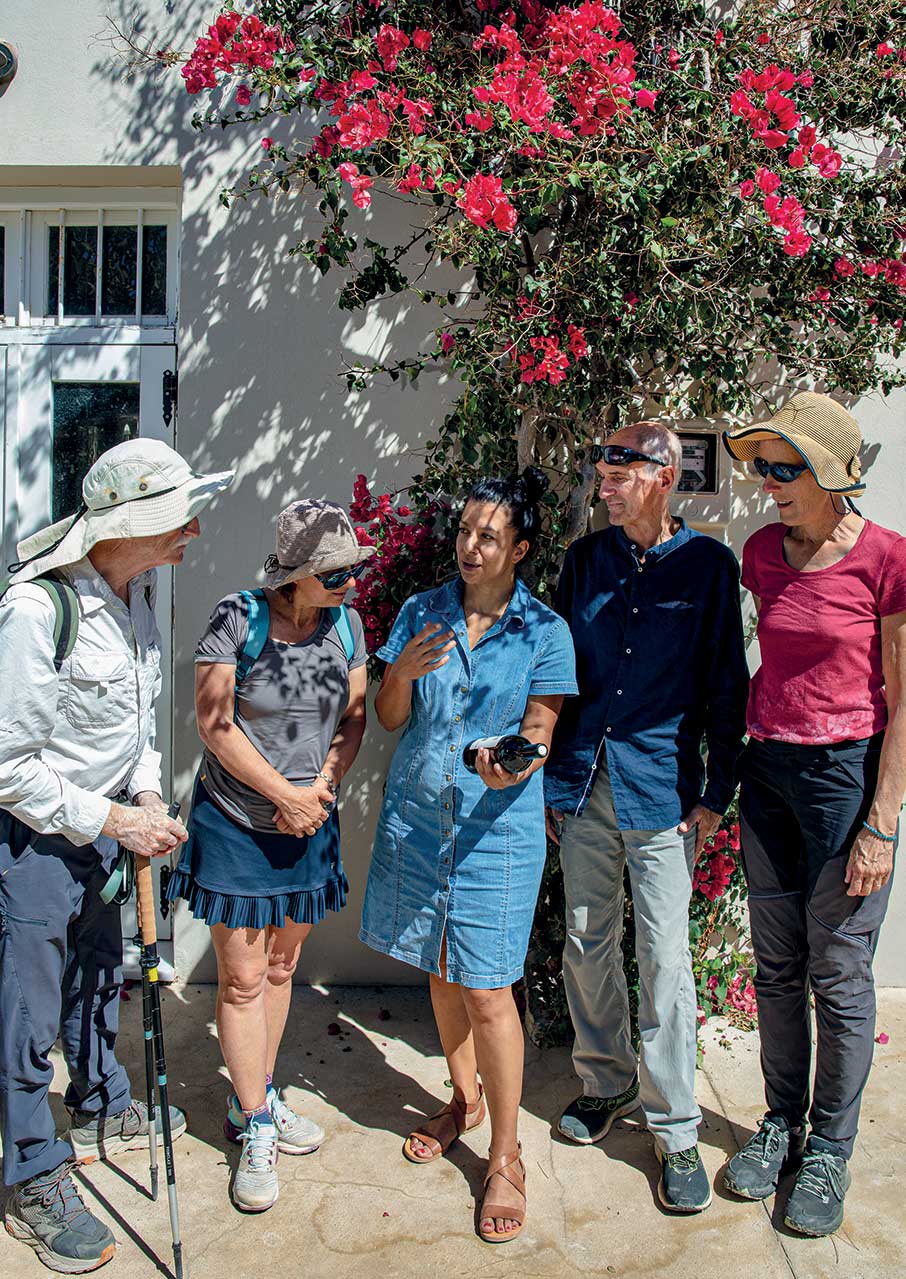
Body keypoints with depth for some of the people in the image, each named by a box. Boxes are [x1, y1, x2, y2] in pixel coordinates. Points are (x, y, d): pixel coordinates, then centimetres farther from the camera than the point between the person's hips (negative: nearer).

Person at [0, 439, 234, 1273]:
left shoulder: (138, 588, -1)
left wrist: (147, 793, 0)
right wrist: (112, 820, -21)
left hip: (102, 821, 8)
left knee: (99, 971, 25)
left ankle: (101, 1110, 48)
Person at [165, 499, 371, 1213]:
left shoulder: (345, 624, -1)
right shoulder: (238, 619, -15)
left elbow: (354, 718, 4)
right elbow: (215, 724, -15)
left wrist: (322, 787, -11)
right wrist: (286, 792, -15)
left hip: (309, 827, 5)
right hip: (236, 825, -4)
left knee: (280, 968, 17)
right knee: (242, 979, 3)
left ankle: (257, 1099, 36)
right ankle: (256, 1131, 18)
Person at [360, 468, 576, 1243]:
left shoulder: (544, 631, -5)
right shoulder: (420, 613, 4)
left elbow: (539, 733, -5)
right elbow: (389, 718, 5)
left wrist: (511, 761, -28)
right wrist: (406, 671, -16)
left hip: (498, 828, -4)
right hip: (417, 820, 4)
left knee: (487, 991, -2)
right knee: (441, 969, 17)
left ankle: (506, 1155, 17)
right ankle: (465, 1100, 41)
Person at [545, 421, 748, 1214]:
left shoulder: (709, 565, -3)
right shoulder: (586, 558, 7)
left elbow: (726, 685, -1)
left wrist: (716, 791, -3)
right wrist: (546, 772, 9)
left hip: (661, 789, -3)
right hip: (583, 783, 4)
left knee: (664, 958, 1)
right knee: (586, 944, 13)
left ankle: (676, 1129, 17)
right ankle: (607, 1083, 34)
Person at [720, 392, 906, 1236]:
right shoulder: (763, 551, 5)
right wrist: (729, 773, 13)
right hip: (767, 768, 5)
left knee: (838, 975, 7)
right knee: (775, 965, 14)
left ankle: (829, 1149, 27)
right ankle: (781, 1124, 33)